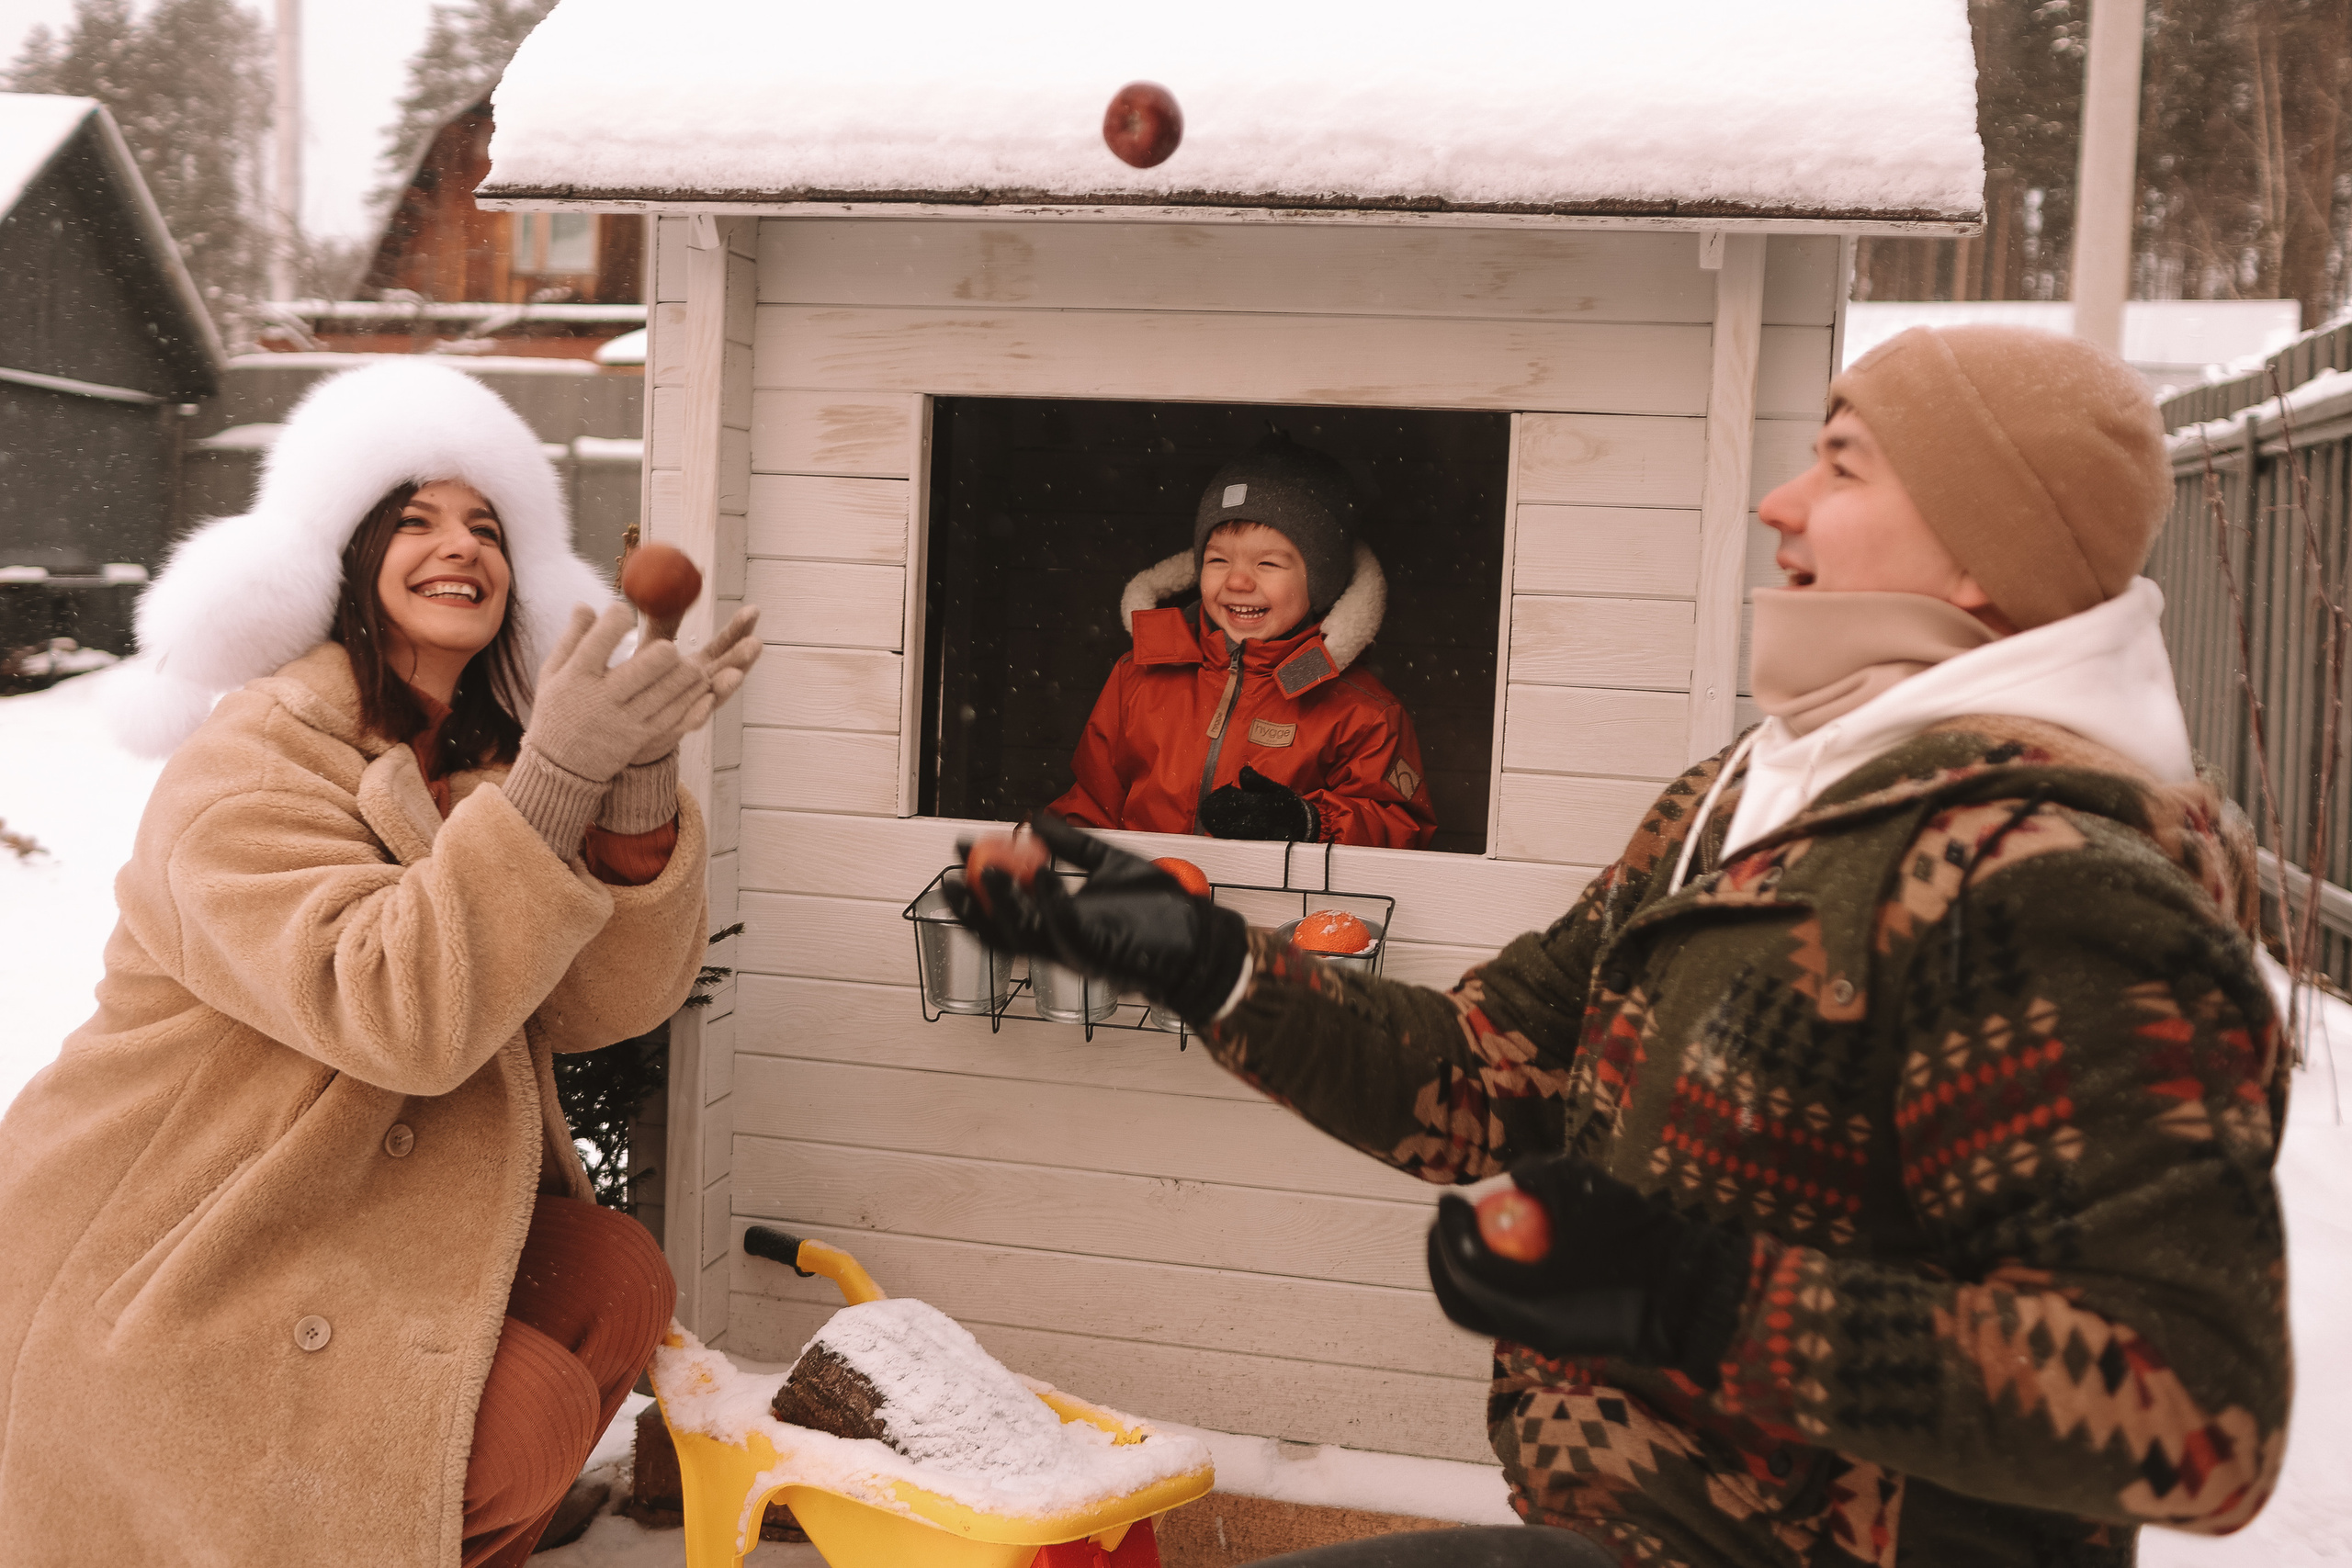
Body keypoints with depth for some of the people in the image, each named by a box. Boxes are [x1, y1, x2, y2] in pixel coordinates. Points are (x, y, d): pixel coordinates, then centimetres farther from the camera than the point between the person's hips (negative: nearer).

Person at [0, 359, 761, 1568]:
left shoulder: (488, 766, 5)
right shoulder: (250, 762, -19)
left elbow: (600, 1003, -10)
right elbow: (395, 1015, -33)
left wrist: (639, 775, -25)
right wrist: (556, 778, -38)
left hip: (353, 1218, 8)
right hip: (167, 1277, -8)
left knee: (617, 1281, -5)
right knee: (529, 1415, -18)